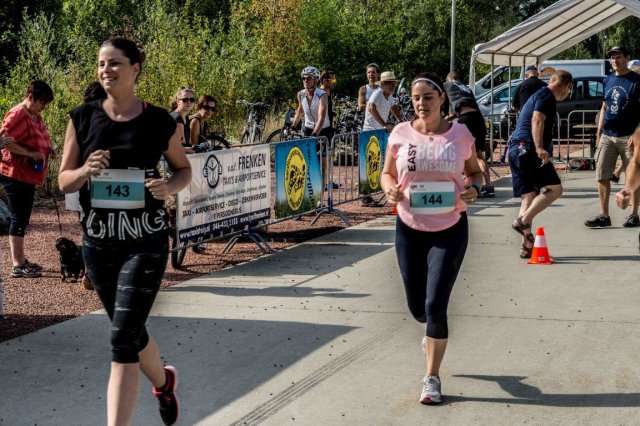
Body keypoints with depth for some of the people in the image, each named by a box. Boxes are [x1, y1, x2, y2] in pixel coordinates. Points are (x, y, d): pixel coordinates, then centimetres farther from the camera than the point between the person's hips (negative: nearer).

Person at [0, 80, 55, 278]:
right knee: (19, 218, -7)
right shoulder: (18, 115, -15)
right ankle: (17, 265, -4)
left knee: (23, 218, 15)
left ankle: (21, 259, 24)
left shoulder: (35, 116, 14)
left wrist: (48, 150, 8)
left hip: (28, 175, 10)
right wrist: (30, 153, -25)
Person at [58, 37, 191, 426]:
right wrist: (86, 171, -18)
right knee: (130, 331, 19)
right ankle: (163, 382, 49)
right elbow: (64, 181, 5)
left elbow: (184, 169, 10)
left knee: (123, 337, -13)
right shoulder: (83, 118, 0)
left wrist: (169, 187, -12)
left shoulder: (159, 121, -5)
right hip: (98, 241, 4)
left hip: (146, 241, -3)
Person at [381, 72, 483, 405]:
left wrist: (474, 189, -13)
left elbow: (475, 171, 9)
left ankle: (432, 378, 9)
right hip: (409, 228, 2)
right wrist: (391, 188, -15)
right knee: (417, 308, 10)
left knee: (435, 305, -9)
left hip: (450, 229, -2)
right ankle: (434, 333, 49)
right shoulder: (400, 134, -4)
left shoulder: (460, 134, -5)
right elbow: (387, 173, 7)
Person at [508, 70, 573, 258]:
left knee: (529, 196, 7)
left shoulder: (537, 95, 28)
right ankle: (524, 220, -20)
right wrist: (539, 148, -29)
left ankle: (527, 246, 2)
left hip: (516, 150, 10)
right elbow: (537, 120, -19)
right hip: (528, 149, -10)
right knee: (554, 188, -8)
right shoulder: (547, 96, -3)